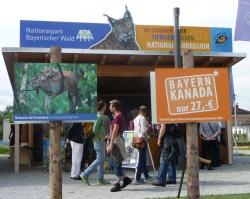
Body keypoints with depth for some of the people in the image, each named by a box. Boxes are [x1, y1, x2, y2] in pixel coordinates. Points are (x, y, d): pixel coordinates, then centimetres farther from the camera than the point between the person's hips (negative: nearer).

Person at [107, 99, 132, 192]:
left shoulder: (118, 116, -14)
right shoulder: (119, 116, 17)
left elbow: (115, 131, -20)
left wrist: (111, 144, -22)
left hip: (116, 140, -10)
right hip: (117, 140, 10)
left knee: (116, 163, -5)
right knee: (113, 162, 13)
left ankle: (118, 184, 2)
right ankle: (125, 178, 17)